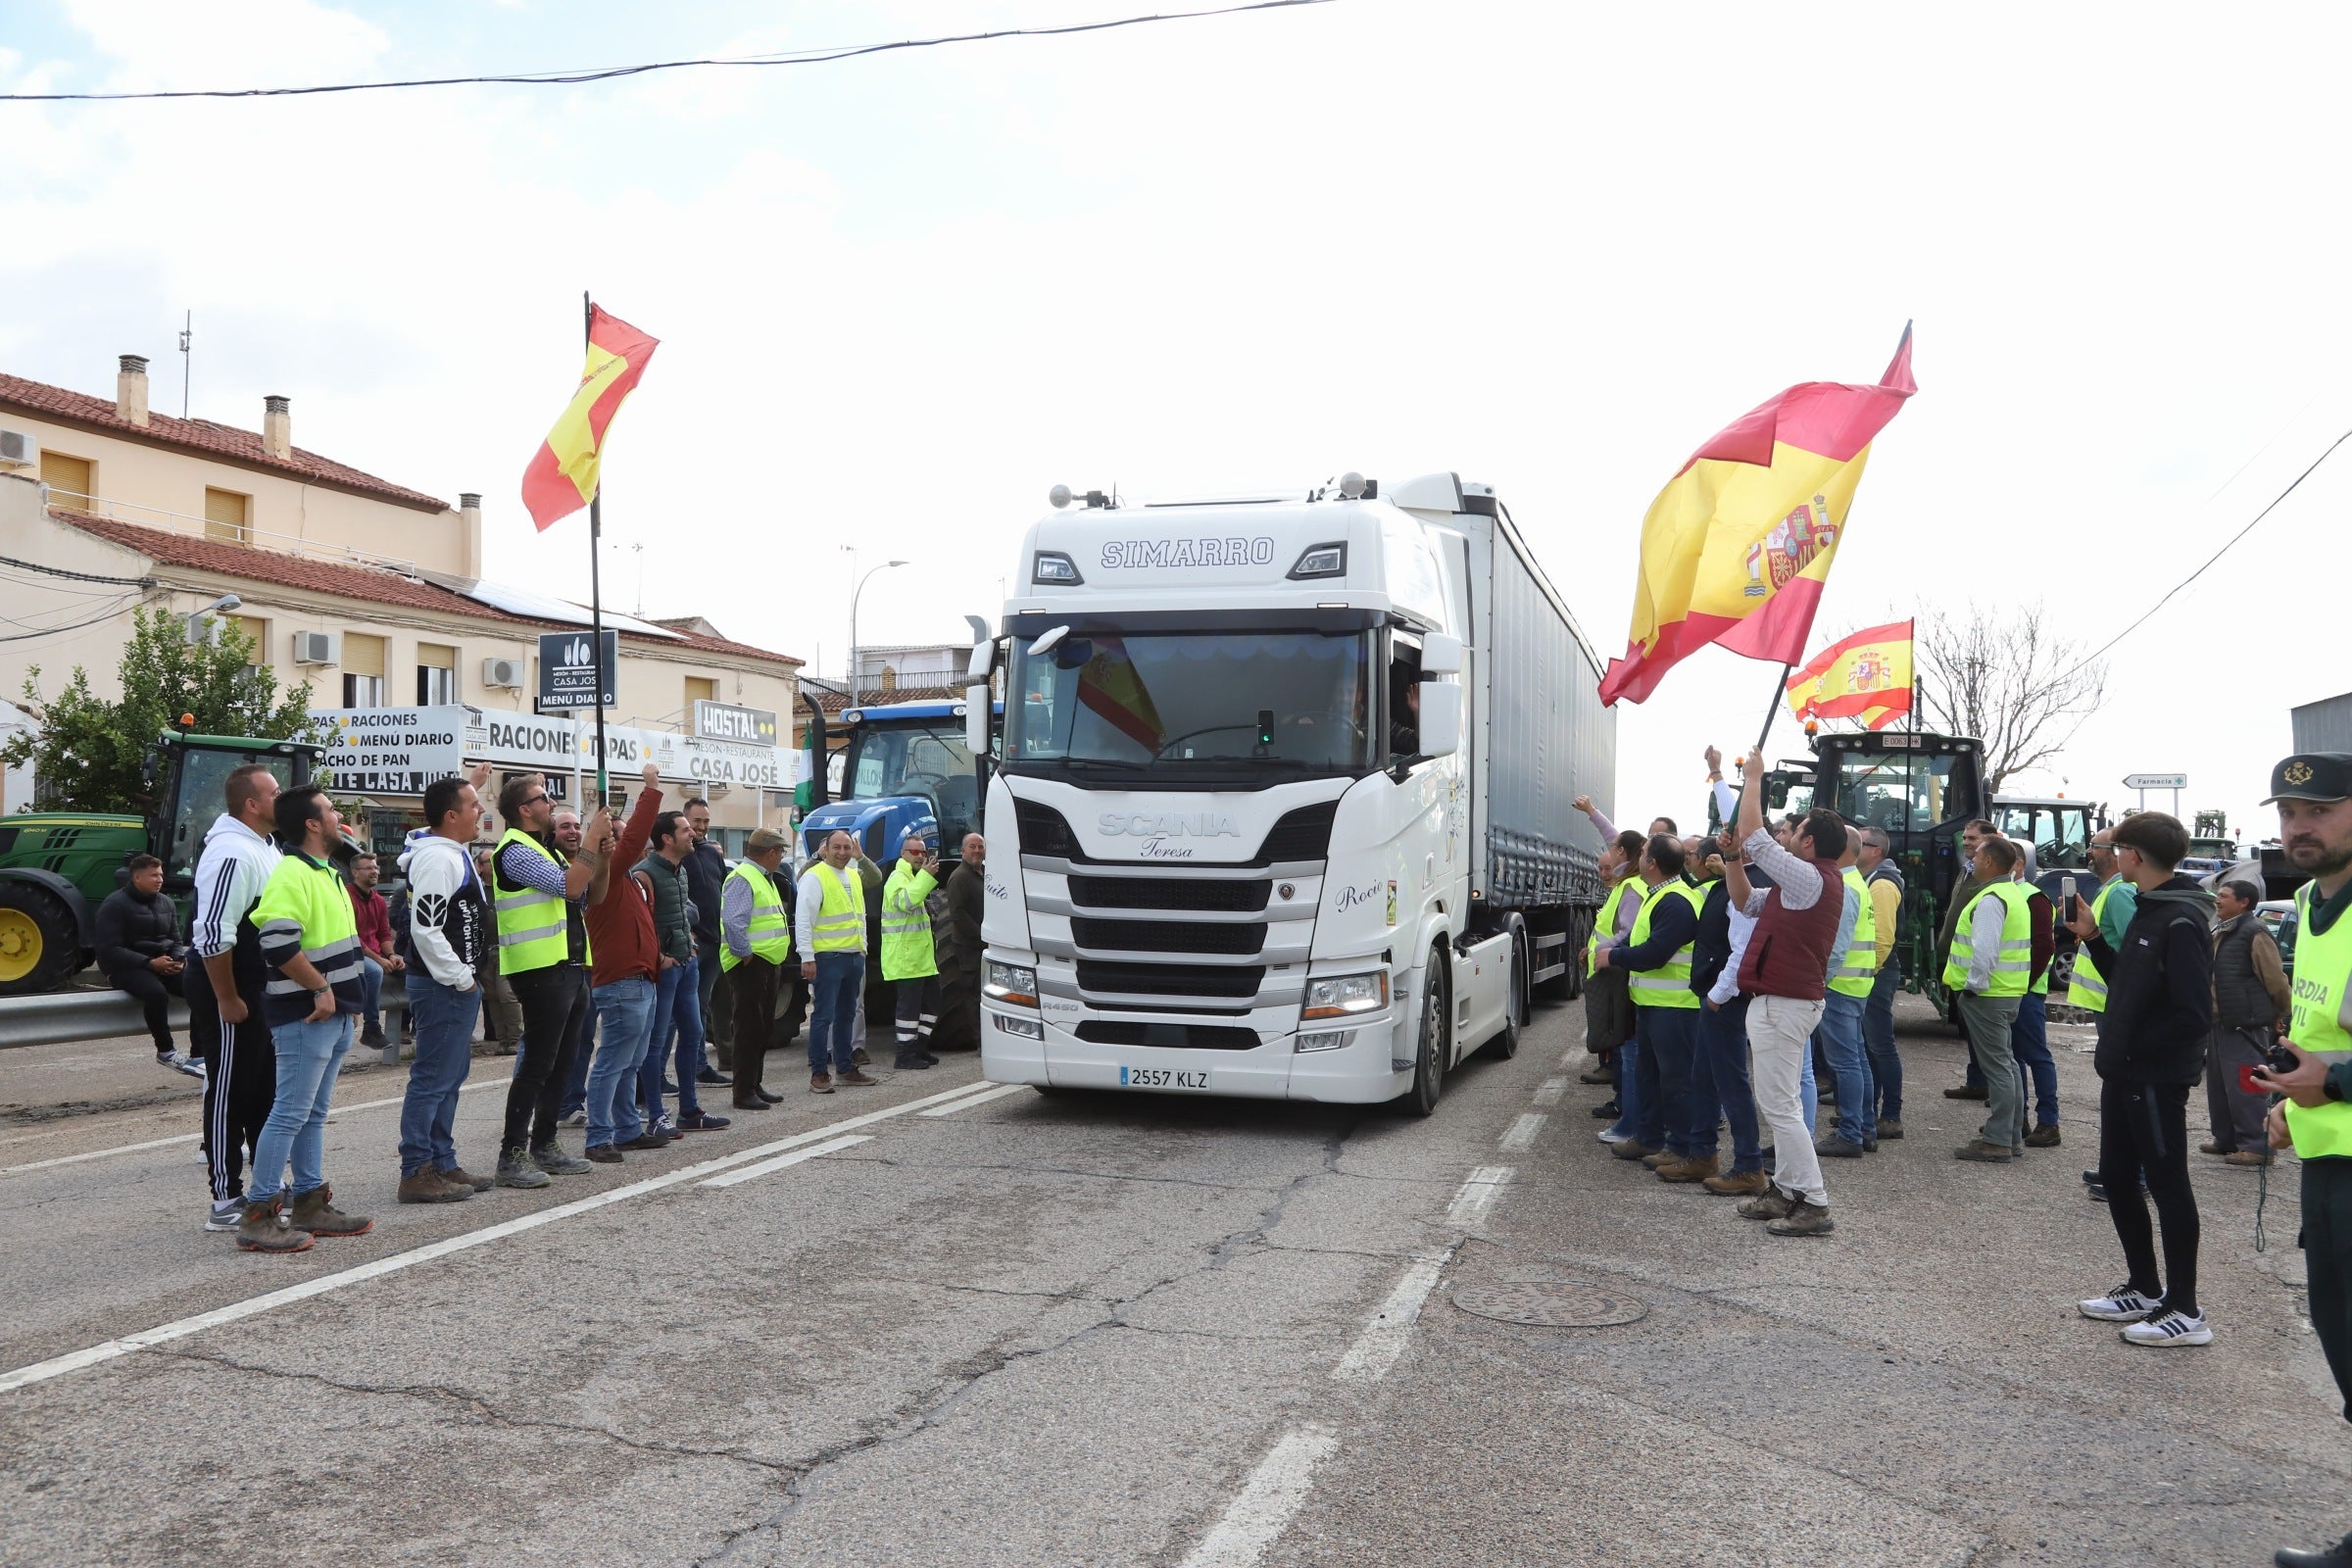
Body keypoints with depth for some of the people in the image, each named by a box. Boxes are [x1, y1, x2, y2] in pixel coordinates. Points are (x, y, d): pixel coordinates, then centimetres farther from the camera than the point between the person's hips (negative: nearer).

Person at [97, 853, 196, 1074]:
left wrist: (178, 960, -7)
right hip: (126, 967, -6)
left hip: (162, 963, 6)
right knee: (157, 993, -37)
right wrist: (149, 963, -24)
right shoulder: (116, 905, -7)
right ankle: (166, 1053, -21)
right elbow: (109, 950, -15)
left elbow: (176, 941, 18)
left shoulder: (167, 903, 13)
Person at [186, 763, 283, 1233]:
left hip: (259, 984, 10)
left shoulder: (265, 845, 11)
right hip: (226, 986, -10)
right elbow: (214, 935, -26)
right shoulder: (232, 854, -22)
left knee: (265, 1088, 16)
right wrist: (227, 1001, -23)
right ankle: (226, 1202, 4)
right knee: (229, 1091, -3)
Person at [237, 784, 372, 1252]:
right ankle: (257, 1217, -2)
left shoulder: (326, 872, 16)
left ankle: (310, 1204, 22)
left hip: (333, 1015, 10)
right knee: (290, 1114, -7)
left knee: (313, 1114, 14)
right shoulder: (292, 875, -16)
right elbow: (278, 945, -26)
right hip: (305, 1016, -10)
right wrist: (321, 989, -19)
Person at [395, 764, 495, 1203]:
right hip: (444, 986, -11)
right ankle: (417, 1174, -2)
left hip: (459, 984, 11)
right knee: (433, 1078, -6)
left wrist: (472, 785, 40)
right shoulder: (436, 859, -18)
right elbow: (426, 929, -24)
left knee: (451, 1076, 15)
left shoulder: (452, 850, 13)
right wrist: (461, 979, -19)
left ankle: (442, 1164, 23)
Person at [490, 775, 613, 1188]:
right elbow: (569, 886, -22)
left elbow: (592, 898, 20)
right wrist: (592, 839, -14)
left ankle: (544, 1144, 22)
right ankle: (512, 1155, -5)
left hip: (572, 968, 10)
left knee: (561, 1063, 13)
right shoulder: (516, 851, -10)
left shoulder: (550, 850, 20)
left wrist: (604, 859, 4)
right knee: (537, 1065, -9)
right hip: (542, 970, -10)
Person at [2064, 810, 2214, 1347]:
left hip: (2157, 1079, -10)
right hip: (2125, 1074, 10)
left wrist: (2132, 1047, -16)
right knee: (2117, 1178, 16)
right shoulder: (2148, 911, 11)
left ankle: (2185, 1310, 11)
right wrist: (2093, 939, 9)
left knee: (2167, 1184, 0)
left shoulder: (2181, 921, -19)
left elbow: (2193, 1014, -23)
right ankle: (2146, 1289, 29)